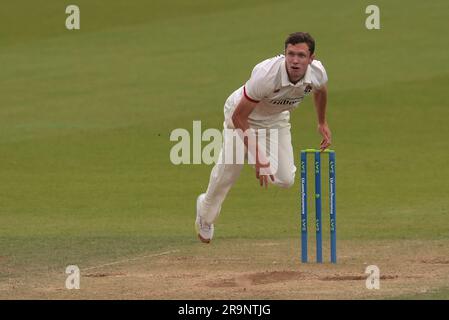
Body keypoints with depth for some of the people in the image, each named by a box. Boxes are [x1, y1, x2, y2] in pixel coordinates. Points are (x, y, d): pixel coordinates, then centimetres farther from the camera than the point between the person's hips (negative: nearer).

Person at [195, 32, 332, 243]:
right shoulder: (266, 75, -42)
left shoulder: (317, 73, -26)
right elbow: (239, 117, -33)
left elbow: (320, 90, 3)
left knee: (286, 180, -7)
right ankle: (205, 212, 35)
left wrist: (322, 123, 15)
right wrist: (258, 156, -35)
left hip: (276, 119, 4)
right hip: (242, 113, -4)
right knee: (227, 172, 4)